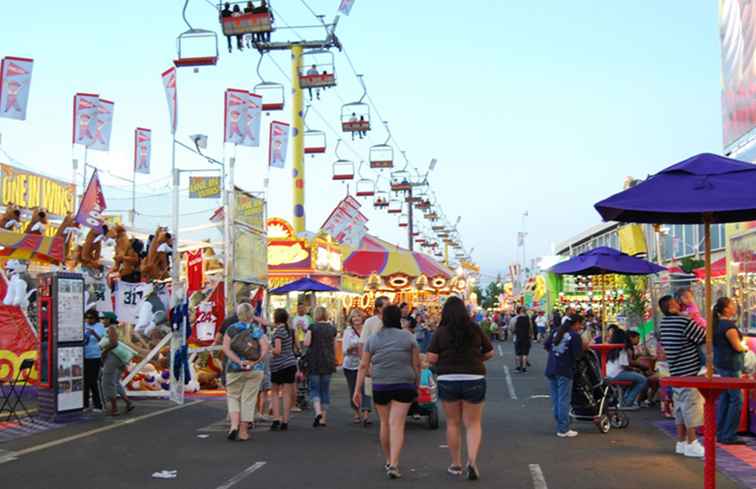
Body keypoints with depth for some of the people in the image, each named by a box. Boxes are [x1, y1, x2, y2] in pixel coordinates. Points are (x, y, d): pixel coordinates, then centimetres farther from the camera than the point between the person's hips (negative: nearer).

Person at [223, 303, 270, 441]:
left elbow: (226, 348, -10)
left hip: (235, 369, 0)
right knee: (248, 399, 5)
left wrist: (239, 361, -15)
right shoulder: (258, 330, 1)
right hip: (255, 370, 0)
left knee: (233, 397, 13)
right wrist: (253, 362, -13)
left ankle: (234, 425, -5)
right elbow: (265, 349, -10)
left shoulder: (231, 329, 1)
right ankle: (243, 431, 7)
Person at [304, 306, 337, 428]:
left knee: (314, 388, 4)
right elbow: (335, 347, 8)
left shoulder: (312, 327, -7)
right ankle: (324, 418, 12)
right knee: (325, 389, 10)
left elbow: (306, 343, -14)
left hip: (314, 362, -3)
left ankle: (318, 411, -20)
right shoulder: (332, 328, 4)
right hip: (328, 362, 3)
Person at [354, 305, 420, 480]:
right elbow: (416, 364, 1)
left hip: (380, 386, 2)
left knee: (385, 423, 17)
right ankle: (393, 464, -16)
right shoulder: (408, 337, 0)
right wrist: (417, 385, 12)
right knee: (397, 425, -6)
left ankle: (389, 460, 28)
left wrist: (358, 389, 3)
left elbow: (363, 365, 1)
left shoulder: (372, 339, 4)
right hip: (404, 386, -2)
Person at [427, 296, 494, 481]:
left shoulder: (441, 332, -6)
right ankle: (472, 460, -10)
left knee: (453, 423, 14)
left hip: (448, 380, 0)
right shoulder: (475, 329, -2)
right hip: (474, 379, 0)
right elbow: (489, 353, 5)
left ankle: (456, 464, 22)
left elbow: (431, 358, -9)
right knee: (473, 423, 9)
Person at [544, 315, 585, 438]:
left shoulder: (555, 331, 7)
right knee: (564, 400, -2)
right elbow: (578, 355, -12)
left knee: (555, 399, 12)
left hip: (551, 370, 6)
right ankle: (563, 430, 0)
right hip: (564, 371, -6)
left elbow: (546, 345, 10)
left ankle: (560, 425, 20)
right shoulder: (575, 336, -10)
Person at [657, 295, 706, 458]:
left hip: (676, 372, 8)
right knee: (692, 406, -3)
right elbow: (705, 338, -11)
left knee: (680, 408, 13)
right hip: (689, 371, -8)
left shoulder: (663, 324, 7)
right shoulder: (685, 322, -17)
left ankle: (681, 442, 19)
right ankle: (691, 444, -1)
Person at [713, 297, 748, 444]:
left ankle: (720, 434, 18)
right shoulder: (729, 325, -18)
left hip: (720, 363, 9)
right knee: (736, 399, -5)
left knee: (725, 398, 14)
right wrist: (745, 348, 4)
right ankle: (729, 436, -5)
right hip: (730, 365, -9)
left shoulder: (717, 324, 10)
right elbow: (738, 346, -16)